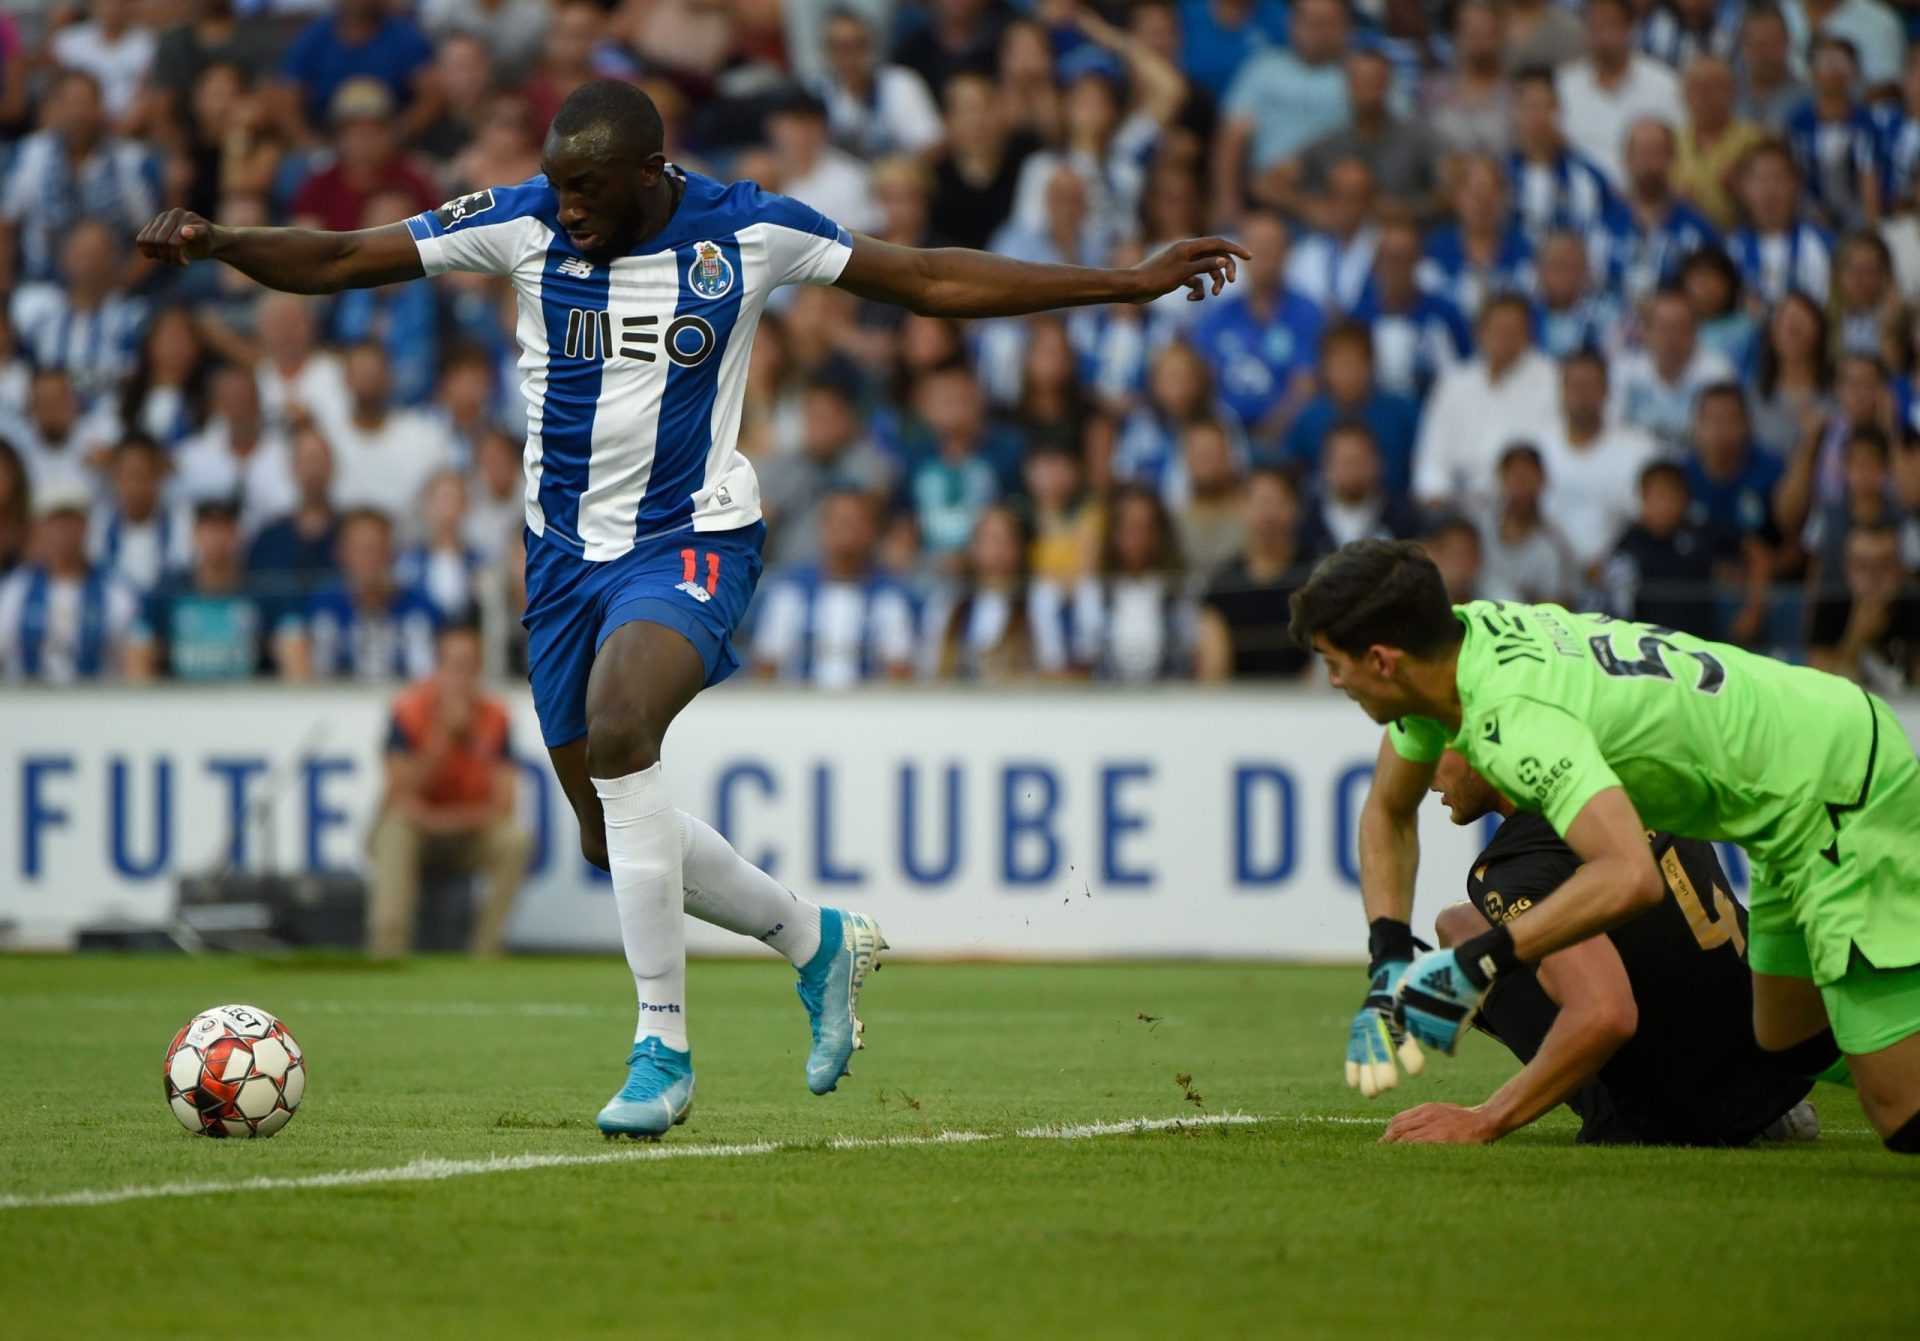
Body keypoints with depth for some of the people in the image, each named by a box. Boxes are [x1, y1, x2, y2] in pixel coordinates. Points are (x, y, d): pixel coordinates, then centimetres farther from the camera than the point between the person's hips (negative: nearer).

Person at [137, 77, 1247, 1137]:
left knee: (617, 730, -32)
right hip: (565, 549, 5)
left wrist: (1128, 284, -5)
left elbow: (934, 282, -3)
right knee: (618, 839, 7)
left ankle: (663, 1043, -25)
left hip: (690, 540, -4)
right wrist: (215, 243, -22)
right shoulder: (523, 225, -6)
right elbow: (337, 260, -4)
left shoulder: (748, 233, -10)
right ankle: (816, 942, 34)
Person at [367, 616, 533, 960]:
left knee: (515, 841, -28)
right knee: (395, 830, -35)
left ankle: (484, 952, -20)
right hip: (417, 830, -2)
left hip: (469, 832, 2)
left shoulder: (494, 716, -8)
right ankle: (387, 952, -39)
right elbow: (401, 793, -20)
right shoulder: (410, 709, -13)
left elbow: (502, 804, -11)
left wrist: (451, 819, -28)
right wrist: (445, 733, -27)